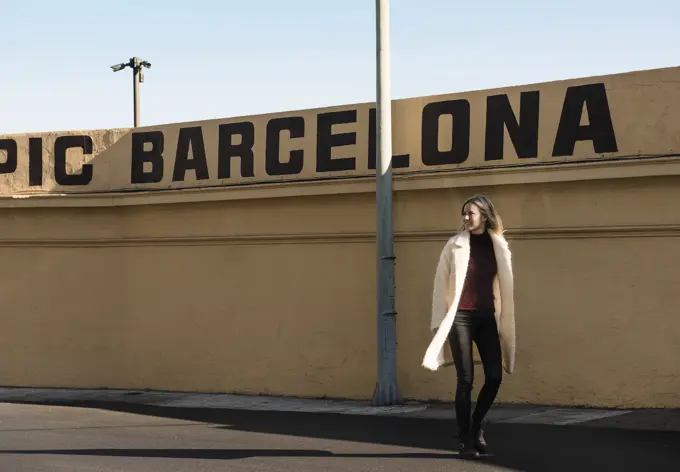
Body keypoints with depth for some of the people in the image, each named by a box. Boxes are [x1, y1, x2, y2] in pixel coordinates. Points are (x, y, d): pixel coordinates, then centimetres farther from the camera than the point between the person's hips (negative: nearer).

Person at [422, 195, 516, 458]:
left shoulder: (499, 246, 6)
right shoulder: (455, 245, -1)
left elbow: (505, 287, 9)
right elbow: (440, 283, 0)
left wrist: (505, 322, 6)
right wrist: (438, 321, -4)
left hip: (487, 318, 3)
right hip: (460, 316, -3)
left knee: (495, 377, -1)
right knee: (466, 379, -4)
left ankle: (477, 426, 24)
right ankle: (466, 440, 7)